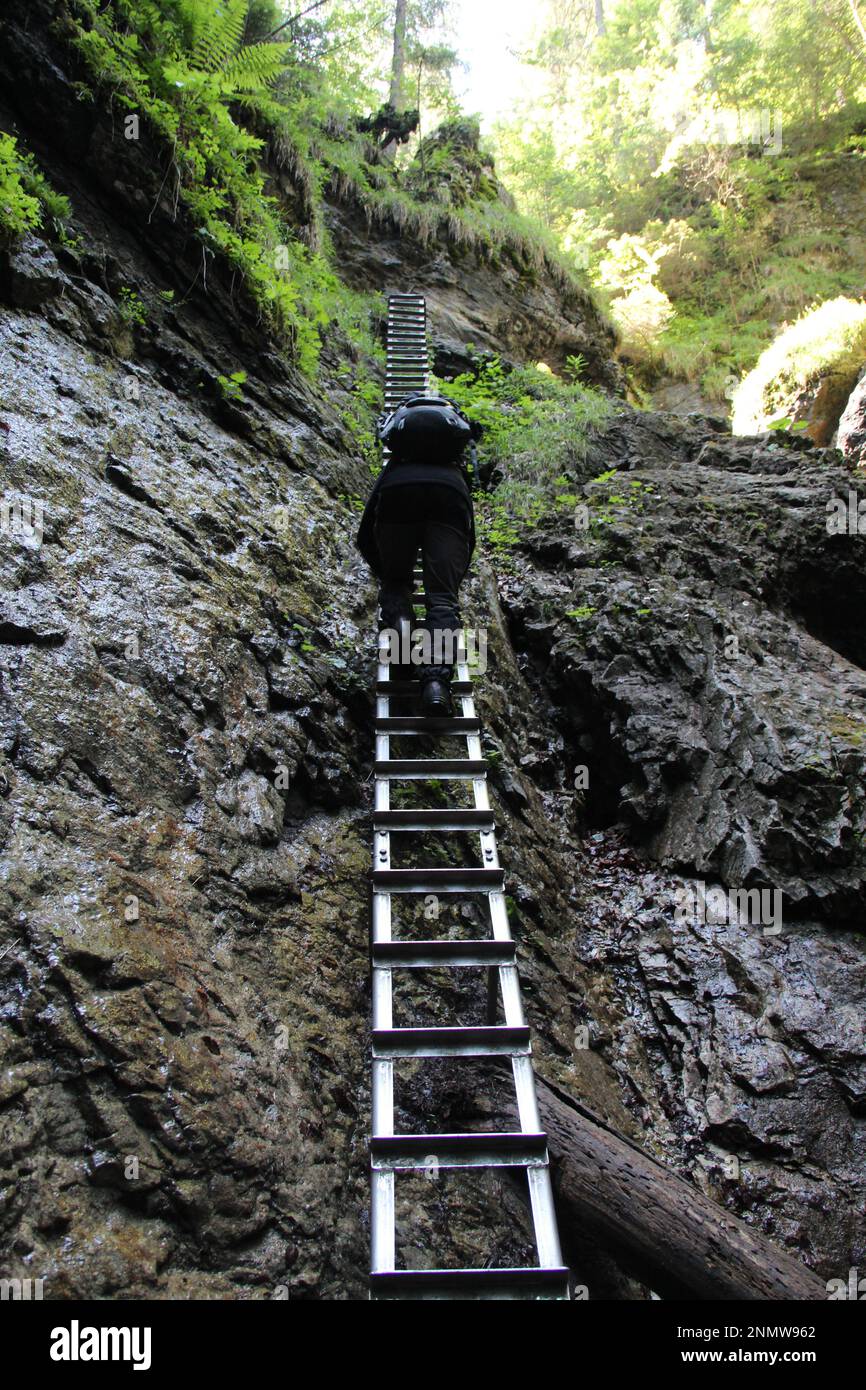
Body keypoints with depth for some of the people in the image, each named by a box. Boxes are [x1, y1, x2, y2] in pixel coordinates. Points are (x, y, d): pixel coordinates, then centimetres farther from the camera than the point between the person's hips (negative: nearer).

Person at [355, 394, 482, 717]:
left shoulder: (389, 472, 41)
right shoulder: (458, 474, 42)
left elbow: (365, 538, 38)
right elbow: (469, 538, 41)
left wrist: (385, 575, 53)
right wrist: (455, 578, 56)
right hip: (447, 492, 0)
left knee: (395, 581, 23)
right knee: (443, 599, -1)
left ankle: (400, 620, -9)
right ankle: (436, 681, -22)